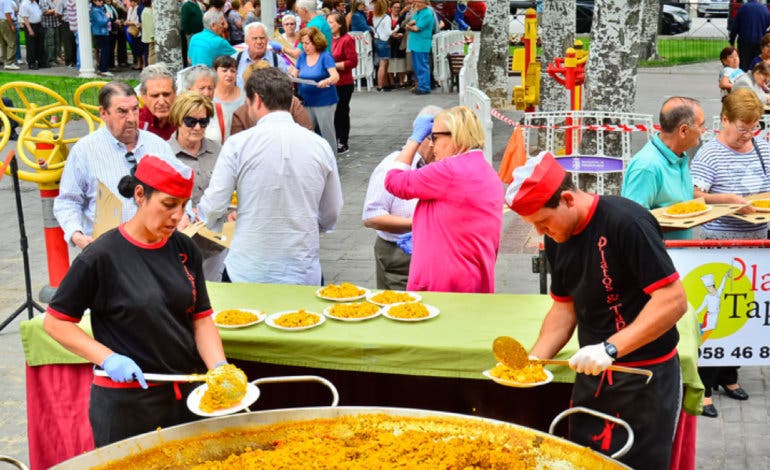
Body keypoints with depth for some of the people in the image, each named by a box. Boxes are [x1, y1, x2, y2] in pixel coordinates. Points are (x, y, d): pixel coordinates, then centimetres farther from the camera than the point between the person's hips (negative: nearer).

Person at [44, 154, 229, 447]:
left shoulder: (184, 250, 3)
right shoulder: (102, 257, -12)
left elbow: (201, 319, 4)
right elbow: (55, 322, -7)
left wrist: (220, 368, -12)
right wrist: (108, 359, -18)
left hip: (188, 393, 5)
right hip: (126, 402, -4)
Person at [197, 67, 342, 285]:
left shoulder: (237, 144, -7)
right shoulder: (321, 146, 2)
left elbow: (213, 210, -6)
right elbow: (330, 218, 10)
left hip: (247, 274, -2)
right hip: (305, 275, 2)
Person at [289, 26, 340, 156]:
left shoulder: (325, 56, -10)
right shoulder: (302, 56, 8)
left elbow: (335, 76, -20)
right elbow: (295, 74, 12)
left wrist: (326, 81, -41)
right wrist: (291, 75, -12)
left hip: (324, 101, -5)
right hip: (305, 101, 6)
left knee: (326, 131, -1)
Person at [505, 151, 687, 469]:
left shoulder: (627, 222, -21)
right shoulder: (557, 238, 4)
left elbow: (673, 300, -24)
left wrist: (610, 348, -29)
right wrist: (533, 360, -3)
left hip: (645, 375, -7)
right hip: (593, 373, 7)